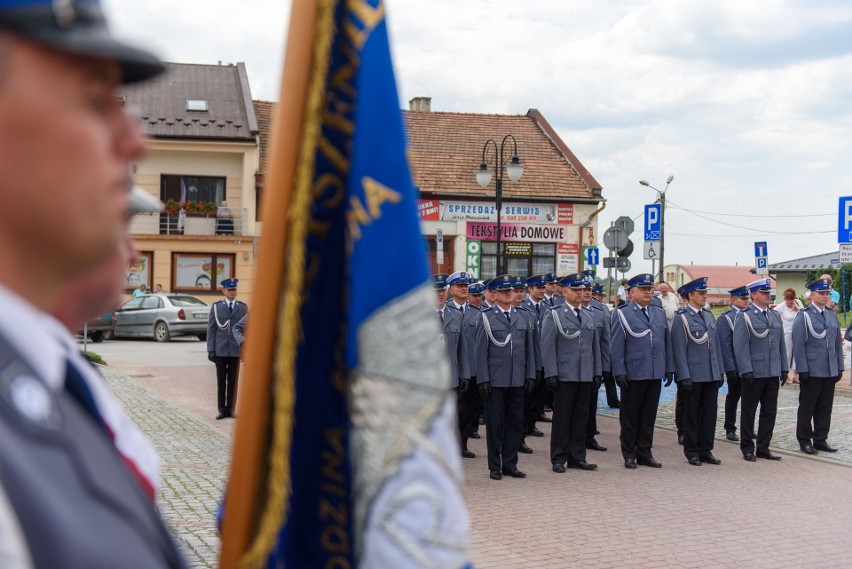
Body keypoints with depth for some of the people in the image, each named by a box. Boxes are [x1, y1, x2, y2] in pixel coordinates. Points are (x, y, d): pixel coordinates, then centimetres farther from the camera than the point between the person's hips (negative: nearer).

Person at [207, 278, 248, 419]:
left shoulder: (243, 307, 6)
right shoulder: (216, 307, 4)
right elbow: (211, 328, 2)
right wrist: (210, 349, -4)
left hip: (236, 350, 1)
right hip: (220, 350, -1)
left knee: (233, 381, 4)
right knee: (221, 381, 4)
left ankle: (231, 409, 11)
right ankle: (222, 410, 9)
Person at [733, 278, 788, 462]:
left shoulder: (775, 316, 13)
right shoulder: (744, 316, -6)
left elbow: (781, 344, 15)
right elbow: (740, 346, -11)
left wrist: (784, 368, 9)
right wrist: (746, 370, -17)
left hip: (773, 373, 6)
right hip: (754, 374, -6)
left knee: (770, 412, 9)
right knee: (749, 412, 4)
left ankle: (763, 448, 17)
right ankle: (747, 449, 13)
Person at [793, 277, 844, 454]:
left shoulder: (832, 315, 12)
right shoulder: (803, 316, -7)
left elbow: (837, 343, 15)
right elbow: (798, 345, -10)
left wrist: (839, 367, 11)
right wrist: (802, 370, -14)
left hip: (830, 372, 6)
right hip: (812, 372, -6)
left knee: (825, 408, 10)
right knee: (807, 408, 4)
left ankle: (820, 440, 18)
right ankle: (805, 441, 12)